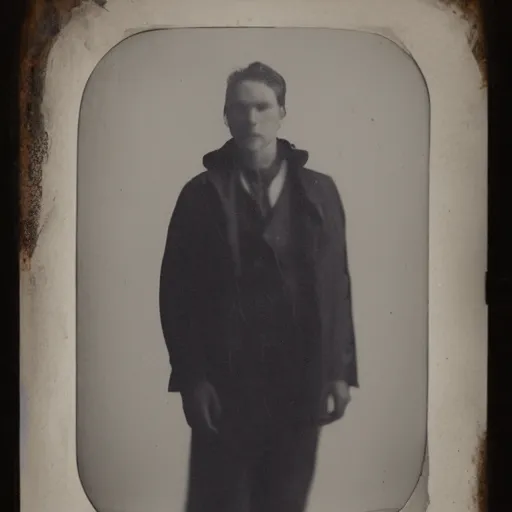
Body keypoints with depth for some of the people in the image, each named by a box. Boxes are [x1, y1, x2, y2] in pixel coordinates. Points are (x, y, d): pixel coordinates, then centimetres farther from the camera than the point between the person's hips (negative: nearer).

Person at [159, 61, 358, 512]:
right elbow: (177, 291, -1)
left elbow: (336, 287, 5)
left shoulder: (319, 191, 6)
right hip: (225, 383, -1)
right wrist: (191, 377, -7)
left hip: (301, 383, 2)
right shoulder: (202, 194, 1)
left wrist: (341, 370, 1)